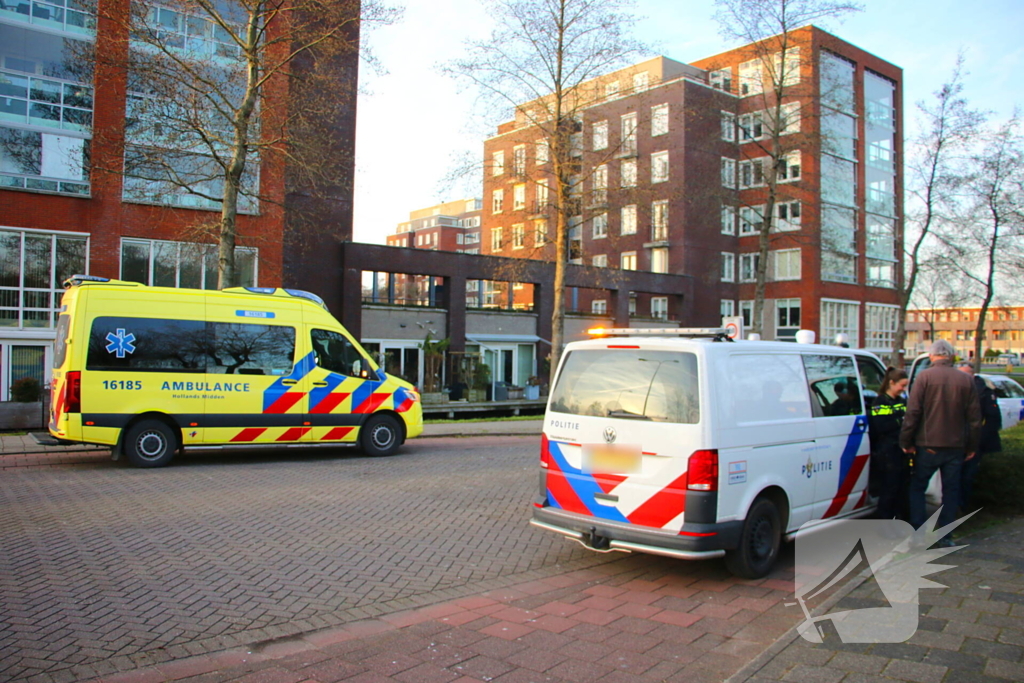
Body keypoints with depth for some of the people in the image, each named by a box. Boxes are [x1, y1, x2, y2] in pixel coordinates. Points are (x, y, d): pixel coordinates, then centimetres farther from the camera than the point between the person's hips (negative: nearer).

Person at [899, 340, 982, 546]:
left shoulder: (924, 377, -9)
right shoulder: (965, 380, 1)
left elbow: (912, 413, -13)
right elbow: (974, 416, 5)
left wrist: (906, 441, -5)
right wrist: (972, 446, 14)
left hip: (928, 445, -3)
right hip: (956, 446, 3)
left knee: (917, 487, 10)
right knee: (951, 490, 12)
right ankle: (946, 536, 15)